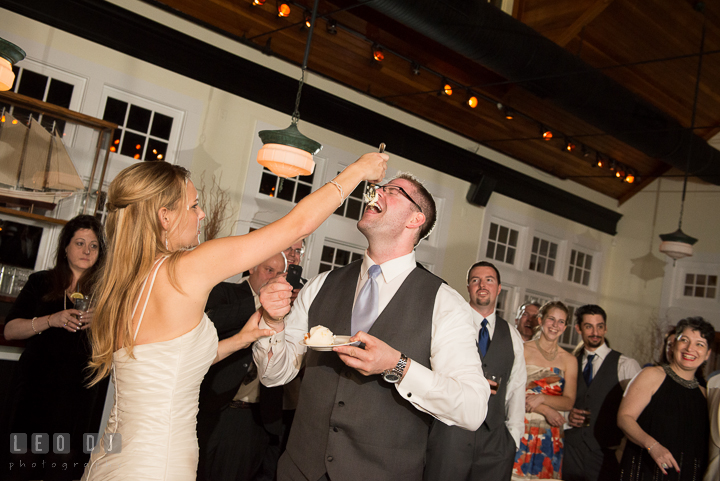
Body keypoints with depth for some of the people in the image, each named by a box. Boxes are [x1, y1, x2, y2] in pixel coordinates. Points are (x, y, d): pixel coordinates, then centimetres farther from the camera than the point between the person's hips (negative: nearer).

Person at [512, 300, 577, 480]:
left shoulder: (569, 360, 8)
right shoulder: (523, 349, -1)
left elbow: (569, 402, 2)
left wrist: (541, 398, -14)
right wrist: (546, 410, -14)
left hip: (550, 436, 3)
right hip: (521, 429, -3)